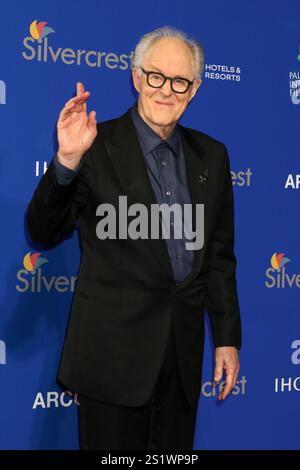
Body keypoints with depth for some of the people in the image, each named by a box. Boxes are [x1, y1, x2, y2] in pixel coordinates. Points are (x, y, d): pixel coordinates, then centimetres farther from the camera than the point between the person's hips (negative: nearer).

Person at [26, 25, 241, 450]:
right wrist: (67, 160, -27)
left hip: (183, 349, 5)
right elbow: (43, 234, -12)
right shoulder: (97, 147, -7)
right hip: (114, 347, -4)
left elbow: (219, 256, 10)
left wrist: (227, 337, 9)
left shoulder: (211, 155, 6)